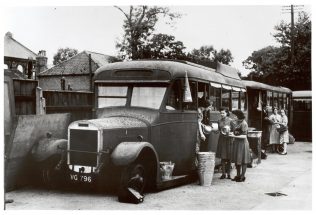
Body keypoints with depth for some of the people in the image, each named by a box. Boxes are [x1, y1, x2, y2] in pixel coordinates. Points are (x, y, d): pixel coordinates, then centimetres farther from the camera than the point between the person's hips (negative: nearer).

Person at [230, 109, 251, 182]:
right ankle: (238, 175, 24)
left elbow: (244, 136, -18)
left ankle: (242, 176, 7)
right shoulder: (237, 122, 10)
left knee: (243, 160, 0)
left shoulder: (244, 123, -15)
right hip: (236, 143, 9)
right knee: (236, 160, 13)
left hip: (242, 143, -9)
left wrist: (235, 136, -21)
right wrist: (234, 139, 8)